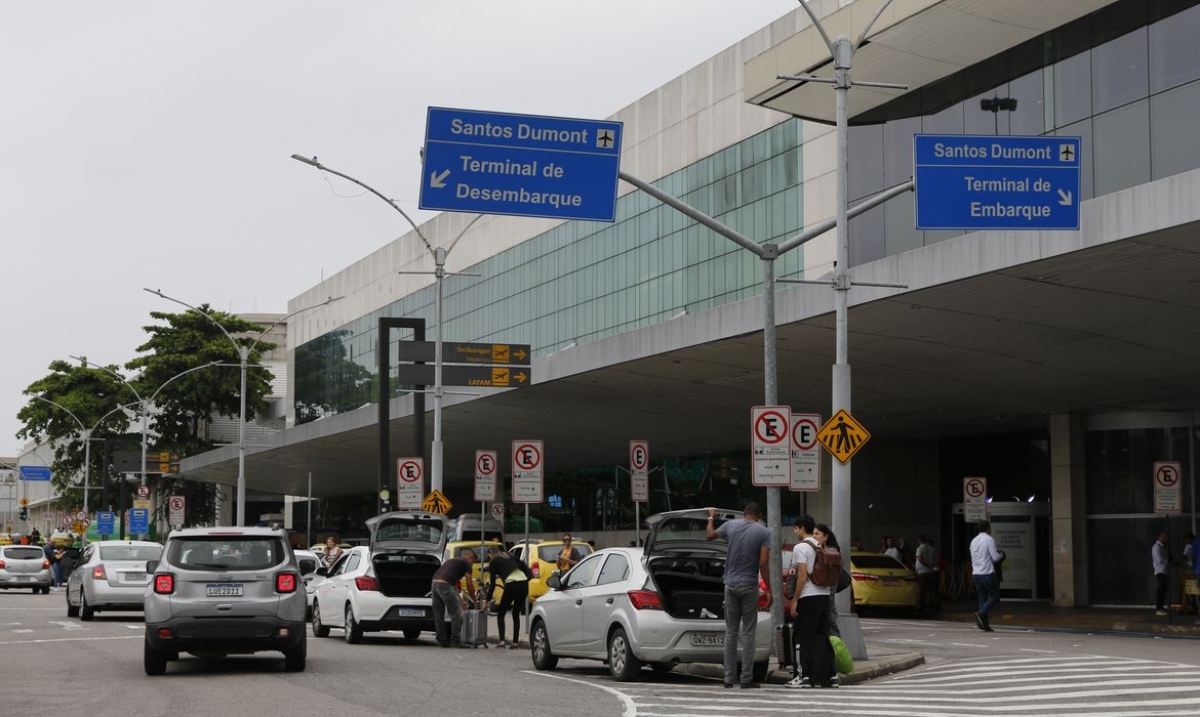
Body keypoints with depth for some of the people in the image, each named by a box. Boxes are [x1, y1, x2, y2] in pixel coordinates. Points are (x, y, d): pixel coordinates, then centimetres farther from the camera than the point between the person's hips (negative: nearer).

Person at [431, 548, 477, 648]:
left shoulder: (453, 561, 33)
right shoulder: (466, 564, 10)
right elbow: (469, 585, 9)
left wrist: (460, 601, 37)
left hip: (434, 583, 8)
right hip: (445, 585, -8)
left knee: (438, 615, 13)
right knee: (456, 614, -1)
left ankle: (441, 640, 17)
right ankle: (456, 641, -1)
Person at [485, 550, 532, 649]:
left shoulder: (493, 562, 8)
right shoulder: (509, 556, 25)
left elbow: (493, 584, 5)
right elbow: (523, 565, 16)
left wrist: (487, 601, 9)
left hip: (512, 585, -5)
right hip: (524, 583, 5)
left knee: (500, 614, 13)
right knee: (516, 614, 18)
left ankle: (501, 641, -1)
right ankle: (515, 642, 10)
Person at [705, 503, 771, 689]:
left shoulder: (730, 525, 3)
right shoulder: (764, 532, -5)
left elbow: (709, 535, 21)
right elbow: (763, 563, -11)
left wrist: (711, 518, 39)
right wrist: (768, 590, -6)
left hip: (731, 584, 3)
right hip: (750, 585, -3)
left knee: (731, 632, 8)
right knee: (748, 632, 2)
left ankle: (729, 679, 7)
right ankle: (746, 679, 0)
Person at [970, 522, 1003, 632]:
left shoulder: (974, 541, 13)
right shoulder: (989, 539, -8)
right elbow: (995, 557, -11)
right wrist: (1001, 556, 9)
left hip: (976, 573, 7)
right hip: (988, 573, -7)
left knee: (983, 598, 9)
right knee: (995, 597, 2)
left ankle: (985, 625, 3)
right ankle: (981, 614, -16)